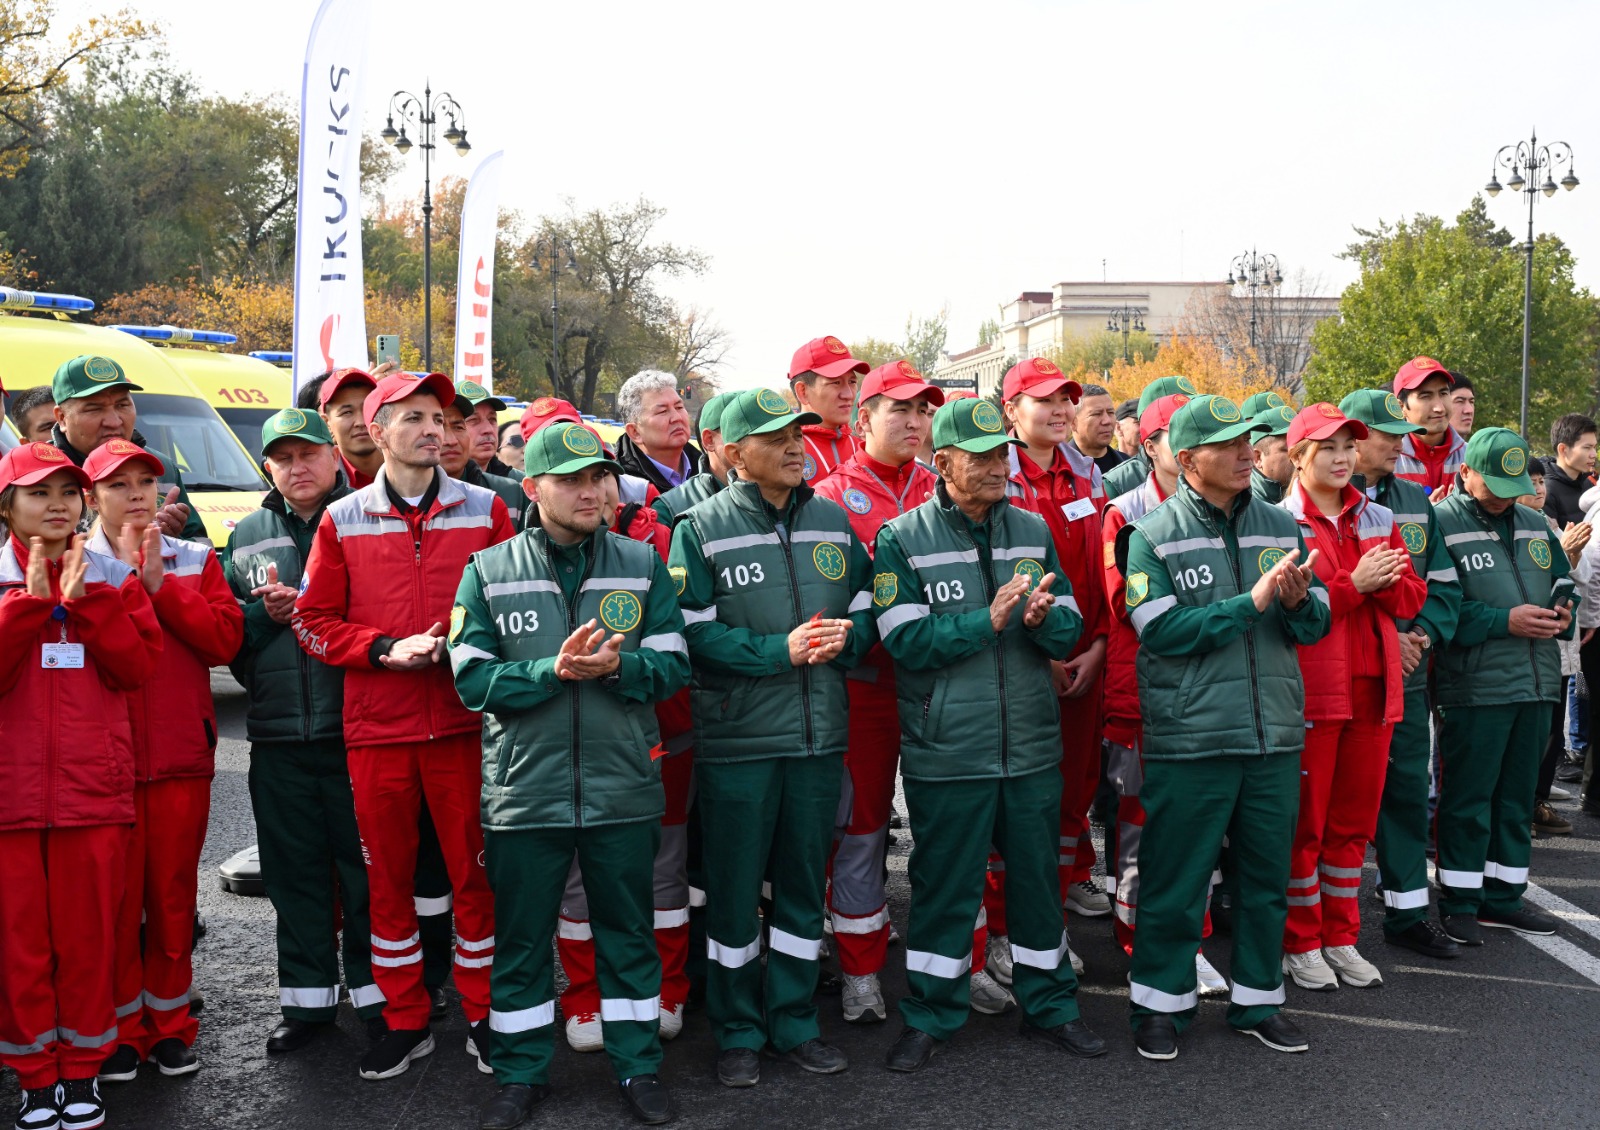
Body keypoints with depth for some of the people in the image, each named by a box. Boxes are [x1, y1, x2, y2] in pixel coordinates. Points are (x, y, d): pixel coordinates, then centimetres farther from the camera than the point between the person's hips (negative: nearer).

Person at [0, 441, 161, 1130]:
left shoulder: (113, 579, 7)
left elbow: (138, 666, -4)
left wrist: (83, 601, -12)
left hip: (94, 789, 0)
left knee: (88, 932, 6)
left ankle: (83, 1066, 21)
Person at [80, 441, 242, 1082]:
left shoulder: (195, 561, 11)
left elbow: (224, 638, -4)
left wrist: (158, 580, -8)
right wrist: (127, 574, -11)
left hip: (182, 755, 2)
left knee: (174, 893, 8)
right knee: (115, 896, 2)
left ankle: (170, 1024, 21)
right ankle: (119, 1028, 17)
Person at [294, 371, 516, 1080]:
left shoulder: (485, 511, 4)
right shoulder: (342, 521, 5)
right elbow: (313, 622, 4)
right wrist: (388, 649, -11)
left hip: (463, 722, -1)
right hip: (376, 728, 1)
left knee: (473, 869, 4)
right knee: (387, 874, 9)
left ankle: (483, 1014, 20)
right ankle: (404, 1022, 24)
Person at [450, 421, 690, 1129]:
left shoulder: (642, 565, 4)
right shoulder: (488, 573, 0)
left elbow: (674, 664, -1)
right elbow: (473, 678, -7)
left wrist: (617, 666, -20)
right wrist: (552, 671, -21)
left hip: (624, 788, 1)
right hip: (523, 792, 0)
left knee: (628, 931, 13)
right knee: (520, 939, 11)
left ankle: (638, 1065, 29)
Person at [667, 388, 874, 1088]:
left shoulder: (833, 521, 8)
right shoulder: (701, 528, -7)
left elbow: (866, 605, 10)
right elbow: (694, 632, -13)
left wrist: (844, 637, -11)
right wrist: (779, 650, -21)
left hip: (819, 735, 4)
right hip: (736, 737, -4)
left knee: (804, 883, 14)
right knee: (733, 889, 7)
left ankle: (794, 1022, 29)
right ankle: (738, 1033, 23)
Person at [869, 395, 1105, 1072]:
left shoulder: (1033, 531, 8)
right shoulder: (902, 539, -5)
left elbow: (1068, 630, 5)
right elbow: (905, 639, -14)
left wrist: (1043, 617, -17)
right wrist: (988, 619, -22)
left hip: (1033, 745, 4)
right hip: (946, 753, -4)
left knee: (1038, 876, 14)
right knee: (944, 885, 7)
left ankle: (1050, 1006, 31)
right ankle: (930, 1017, 22)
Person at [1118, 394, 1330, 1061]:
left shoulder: (1280, 527, 9)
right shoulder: (1152, 535, -5)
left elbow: (1316, 625, 10)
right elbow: (1162, 630, -16)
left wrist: (1299, 602, -13)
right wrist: (1252, 602, -19)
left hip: (1275, 733, 5)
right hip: (1189, 737, -4)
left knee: (1266, 876, 14)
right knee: (1176, 881, 5)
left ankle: (1257, 1000, 30)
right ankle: (1162, 1002, 21)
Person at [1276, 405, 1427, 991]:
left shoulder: (1379, 518, 14)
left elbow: (1413, 595, 10)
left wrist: (1384, 583, -10)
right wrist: (1354, 584, -18)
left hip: (1373, 688, 6)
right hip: (1309, 689, -5)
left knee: (1354, 819, 12)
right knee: (1305, 821, 3)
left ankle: (1341, 938, 24)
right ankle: (1300, 944, 15)